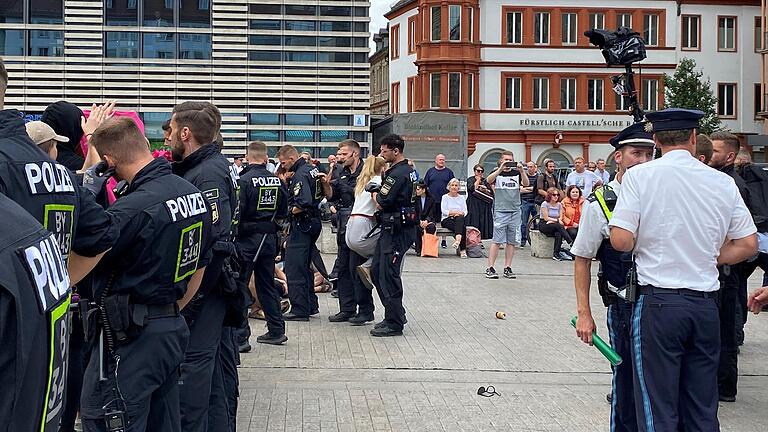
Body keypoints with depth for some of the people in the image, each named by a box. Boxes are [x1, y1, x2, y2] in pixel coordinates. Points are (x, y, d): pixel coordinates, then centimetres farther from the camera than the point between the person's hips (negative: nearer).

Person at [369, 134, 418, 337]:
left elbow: (382, 204, -18)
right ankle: (395, 315, 22)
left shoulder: (397, 174, -18)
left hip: (396, 231, -10)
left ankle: (394, 324, 1)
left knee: (388, 275, -5)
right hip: (391, 228, 10)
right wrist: (379, 194, 6)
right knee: (377, 271, 15)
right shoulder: (408, 169, 14)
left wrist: (375, 194, 0)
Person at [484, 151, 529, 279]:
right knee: (497, 241, -6)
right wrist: (500, 169, -29)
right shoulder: (497, 173, 4)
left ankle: (507, 268, 13)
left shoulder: (517, 173, 10)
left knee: (512, 241, 5)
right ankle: (490, 268, -2)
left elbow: (526, 184, -6)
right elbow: (489, 180, -17)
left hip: (515, 211, 3)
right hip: (500, 211, -3)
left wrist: (522, 171, -22)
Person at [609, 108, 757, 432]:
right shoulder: (723, 182, 5)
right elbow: (748, 245, 9)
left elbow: (620, 240, -12)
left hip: (658, 302, -4)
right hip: (706, 303, 4)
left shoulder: (640, 176, -5)